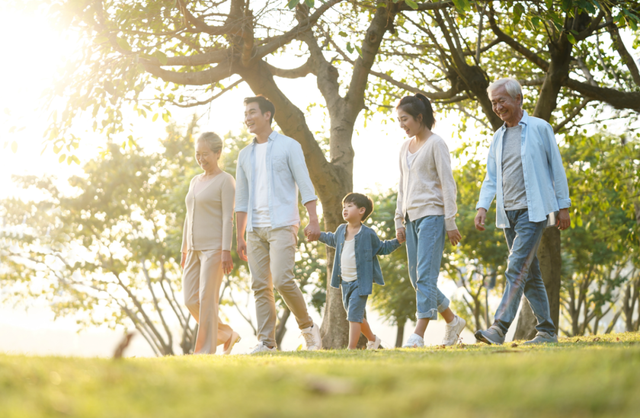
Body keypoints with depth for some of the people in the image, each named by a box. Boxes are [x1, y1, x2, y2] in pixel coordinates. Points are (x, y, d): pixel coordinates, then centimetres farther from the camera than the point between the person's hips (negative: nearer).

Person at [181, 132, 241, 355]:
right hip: (196, 249, 7)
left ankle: (206, 349, -5)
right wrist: (185, 251, 16)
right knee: (191, 301, 1)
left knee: (207, 299, -10)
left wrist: (226, 251, -19)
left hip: (215, 248, -7)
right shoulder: (195, 181, 17)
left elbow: (228, 217, -12)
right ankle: (226, 334, 16)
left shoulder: (226, 181, -5)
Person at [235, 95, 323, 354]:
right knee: (260, 286, 0)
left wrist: (313, 220, -13)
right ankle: (266, 342, 2)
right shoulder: (245, 155, 17)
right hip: (255, 229, 6)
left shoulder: (288, 146, 3)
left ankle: (308, 327, 2)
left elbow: (305, 184, -3)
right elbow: (241, 198, 18)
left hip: (282, 225, -5)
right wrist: (240, 237, 14)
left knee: (282, 280, -17)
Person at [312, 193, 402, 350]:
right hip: (345, 281, 6)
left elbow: (382, 248, 5)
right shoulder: (341, 230, 5)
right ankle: (372, 339, 38)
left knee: (354, 314, -13)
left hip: (361, 282, -6)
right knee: (355, 316, 17)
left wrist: (398, 241, -7)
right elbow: (333, 240, 29)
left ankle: (351, 348, -13)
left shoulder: (368, 233, -9)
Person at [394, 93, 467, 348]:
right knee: (416, 278, 7)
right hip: (411, 218, 8)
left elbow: (447, 184, -8)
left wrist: (450, 222, -12)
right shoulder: (405, 148, 16)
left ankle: (418, 335, -18)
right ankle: (452, 321, 22)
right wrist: (399, 222, 16)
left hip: (431, 215, -8)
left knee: (425, 276, -13)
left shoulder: (436, 144, -4)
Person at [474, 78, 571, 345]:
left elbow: (557, 168, 1)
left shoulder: (539, 128, -1)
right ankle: (547, 331, 15)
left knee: (517, 268, -17)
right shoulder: (498, 137, 15)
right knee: (529, 274, 9)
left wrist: (563, 206, -2)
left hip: (533, 211, -6)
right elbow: (491, 177, 14)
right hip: (508, 214, 6)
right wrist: (482, 206, -1)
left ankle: (499, 328, -25)